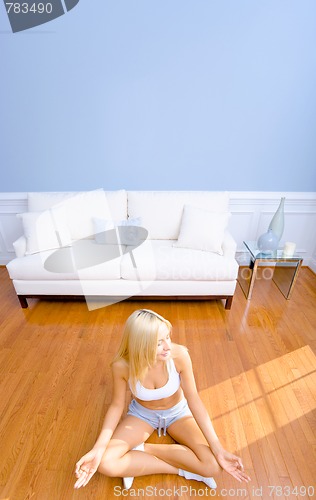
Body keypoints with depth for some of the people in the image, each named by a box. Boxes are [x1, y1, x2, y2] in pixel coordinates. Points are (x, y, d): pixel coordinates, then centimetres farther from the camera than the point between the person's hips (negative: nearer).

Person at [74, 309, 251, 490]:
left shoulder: (179, 355, -32)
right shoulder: (122, 365, -30)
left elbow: (194, 399, -21)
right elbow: (117, 405, -14)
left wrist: (218, 449, -23)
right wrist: (98, 449, -25)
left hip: (177, 412, 1)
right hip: (142, 414, 0)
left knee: (213, 466, -19)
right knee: (106, 463, -23)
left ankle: (142, 449, -6)